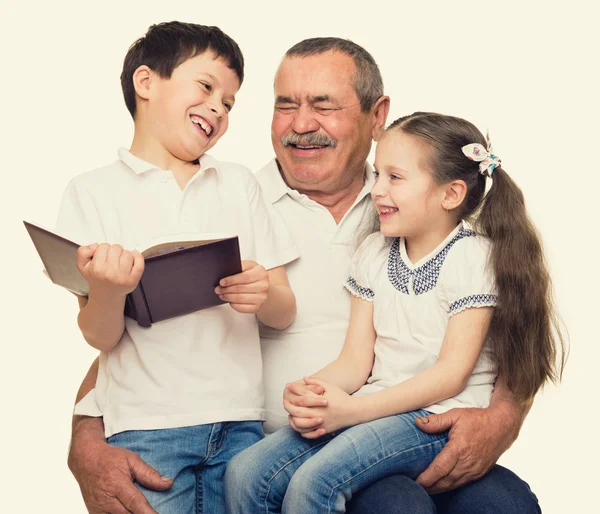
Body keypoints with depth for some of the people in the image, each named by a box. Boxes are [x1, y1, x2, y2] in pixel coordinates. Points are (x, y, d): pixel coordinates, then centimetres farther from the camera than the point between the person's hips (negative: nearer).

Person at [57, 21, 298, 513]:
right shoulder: (94, 191, 3)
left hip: (238, 422, 3)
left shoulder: (239, 184, 15)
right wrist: (107, 288, -21)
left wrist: (265, 296, -13)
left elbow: (285, 314, 9)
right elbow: (100, 338, 0)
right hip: (147, 426, -3)